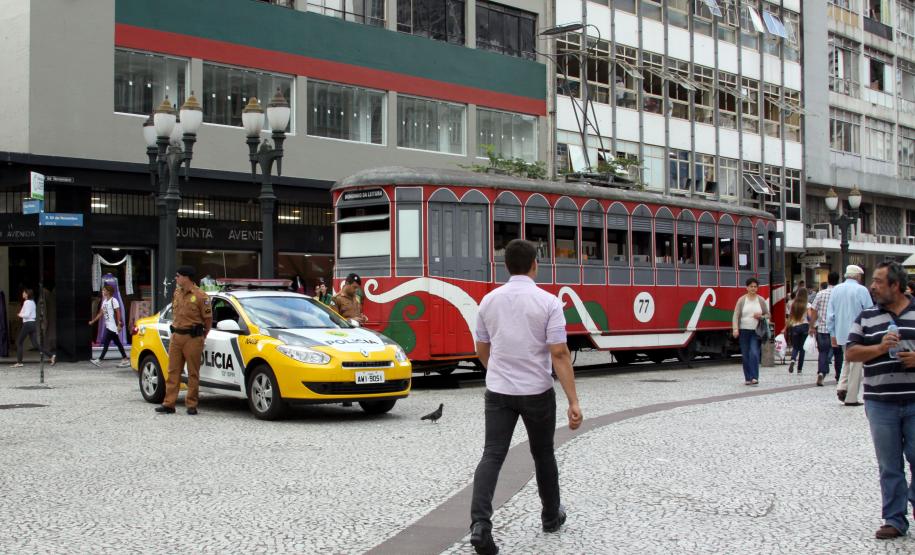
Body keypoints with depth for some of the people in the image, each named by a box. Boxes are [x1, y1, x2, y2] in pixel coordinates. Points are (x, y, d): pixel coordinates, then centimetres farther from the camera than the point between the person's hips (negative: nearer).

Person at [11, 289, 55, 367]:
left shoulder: (27, 302, -11)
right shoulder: (32, 302, 16)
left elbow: (26, 315, -21)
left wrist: (20, 315, -2)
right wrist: (22, 314, 15)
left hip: (27, 324, -8)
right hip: (33, 324, 8)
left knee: (19, 342, 5)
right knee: (35, 344, 4)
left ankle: (19, 362, 6)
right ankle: (51, 355, -10)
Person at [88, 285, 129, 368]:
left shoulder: (113, 301, -11)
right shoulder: (104, 301, 14)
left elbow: (118, 313, -13)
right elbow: (101, 313, 19)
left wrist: (119, 324, -18)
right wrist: (93, 321, 15)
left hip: (113, 326, -9)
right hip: (108, 325, 9)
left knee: (106, 342, -7)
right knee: (117, 343, 9)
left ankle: (99, 360, -5)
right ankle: (125, 359, 12)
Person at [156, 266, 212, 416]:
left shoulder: (200, 296, -10)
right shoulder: (177, 293, 12)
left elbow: (208, 318, -5)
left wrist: (202, 336, 3)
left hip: (193, 338, -7)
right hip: (176, 336, 7)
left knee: (193, 373, 1)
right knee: (173, 371, 6)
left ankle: (191, 405, 7)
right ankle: (169, 404, 9)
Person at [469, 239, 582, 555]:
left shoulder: (489, 301, 2)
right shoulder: (548, 302, -11)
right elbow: (560, 355, -16)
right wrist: (573, 401, -15)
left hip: (498, 392, 2)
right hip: (537, 392, -2)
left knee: (492, 455, -3)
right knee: (542, 454, 17)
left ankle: (480, 523, -21)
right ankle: (551, 516, 34)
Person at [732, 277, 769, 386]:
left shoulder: (761, 300, 6)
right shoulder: (741, 300, 2)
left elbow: (767, 315, 13)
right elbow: (736, 315, -2)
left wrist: (761, 317, -10)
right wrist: (735, 329, -14)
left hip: (756, 332, -1)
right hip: (744, 331, 1)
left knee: (754, 353, -15)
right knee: (745, 356, 3)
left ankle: (754, 377, -15)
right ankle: (747, 378, 11)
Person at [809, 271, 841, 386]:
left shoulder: (821, 294, -4)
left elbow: (813, 311, -2)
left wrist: (813, 326, 6)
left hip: (822, 328, 0)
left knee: (823, 352, 5)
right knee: (838, 353, 15)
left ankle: (821, 372, -18)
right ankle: (839, 377, 24)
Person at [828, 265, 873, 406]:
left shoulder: (836, 290, 5)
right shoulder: (861, 290, -10)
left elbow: (830, 314, 7)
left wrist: (832, 334, 13)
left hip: (841, 333, 5)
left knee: (847, 360, 22)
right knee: (856, 364, 3)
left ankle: (842, 387, 3)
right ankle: (851, 398, 5)